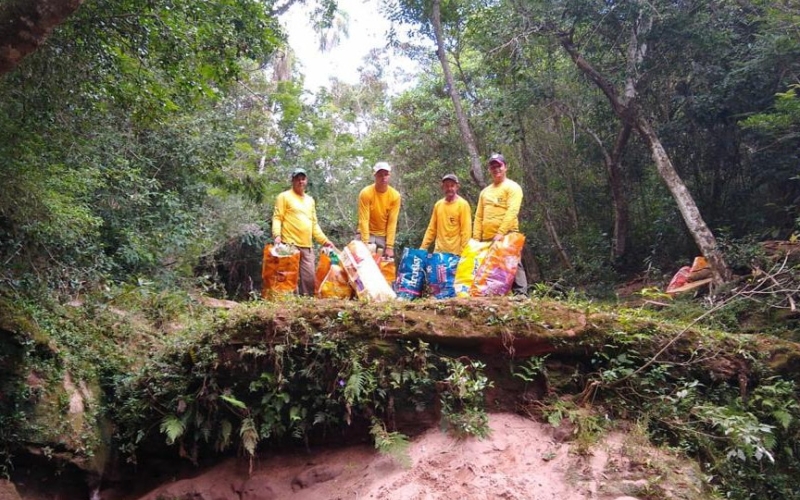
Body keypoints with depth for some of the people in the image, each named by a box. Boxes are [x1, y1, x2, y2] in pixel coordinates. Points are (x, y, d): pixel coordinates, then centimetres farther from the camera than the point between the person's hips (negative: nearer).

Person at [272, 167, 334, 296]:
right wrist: (277, 235, -19)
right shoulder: (284, 196, 4)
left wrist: (324, 240, 16)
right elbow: (277, 218, -3)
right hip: (290, 244, -6)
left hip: (307, 246, 6)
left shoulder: (310, 200, 22)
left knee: (309, 278, 1)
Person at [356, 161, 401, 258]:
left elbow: (392, 222, -11)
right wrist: (365, 243, -24)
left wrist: (390, 246, -16)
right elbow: (364, 220, -17)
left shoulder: (395, 195, -9)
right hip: (366, 234, -2)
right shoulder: (365, 193, -15)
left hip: (384, 236, 2)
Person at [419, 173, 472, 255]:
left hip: (455, 253, -4)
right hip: (439, 252, 5)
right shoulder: (438, 204, 10)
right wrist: (423, 247, 7)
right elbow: (432, 229, 14)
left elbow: (466, 231, -9)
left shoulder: (463, 204, -4)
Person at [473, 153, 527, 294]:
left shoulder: (512, 187, 2)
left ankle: (521, 295, -12)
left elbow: (512, 212, -12)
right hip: (487, 238, 7)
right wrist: (476, 238, 7)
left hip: (507, 236, -6)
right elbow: (479, 216, 18)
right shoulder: (485, 191, 22)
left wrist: (501, 233, -21)